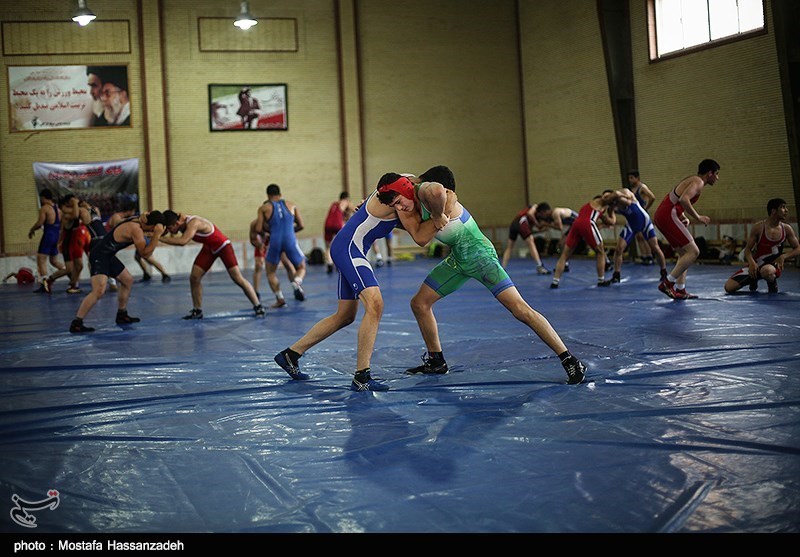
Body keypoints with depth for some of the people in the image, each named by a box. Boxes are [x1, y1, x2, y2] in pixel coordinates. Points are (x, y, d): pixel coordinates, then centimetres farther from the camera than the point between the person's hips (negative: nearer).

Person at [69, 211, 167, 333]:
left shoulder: (137, 220, 3)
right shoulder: (136, 229, -23)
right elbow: (145, 252, -23)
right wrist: (157, 234, -26)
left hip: (108, 255, 11)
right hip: (99, 256, -10)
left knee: (127, 280, 19)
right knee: (99, 290, -22)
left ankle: (121, 315, 31)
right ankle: (76, 323, -22)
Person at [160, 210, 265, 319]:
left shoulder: (193, 223, -36)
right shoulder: (182, 222, -11)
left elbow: (183, 241, -50)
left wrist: (160, 238, -48)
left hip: (223, 246, -8)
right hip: (209, 248, 8)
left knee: (238, 279, -9)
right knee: (194, 277, -4)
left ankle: (258, 307, -1)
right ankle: (197, 311, 6)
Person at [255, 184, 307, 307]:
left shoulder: (264, 208, 7)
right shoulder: (291, 205, 13)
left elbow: (258, 229, 0)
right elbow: (301, 225, 12)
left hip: (275, 241, -1)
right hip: (290, 240, 1)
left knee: (271, 273, 19)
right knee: (301, 268, 20)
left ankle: (279, 298, 1)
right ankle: (296, 282, -14)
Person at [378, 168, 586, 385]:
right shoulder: (414, 205, 8)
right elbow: (420, 239, 0)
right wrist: (399, 207, 0)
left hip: (478, 253, -10)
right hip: (457, 259, 10)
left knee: (521, 310, -17)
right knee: (419, 303, 12)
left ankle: (570, 361, -13)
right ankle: (436, 361, 28)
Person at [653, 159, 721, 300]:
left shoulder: (692, 180, 24)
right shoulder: (698, 182, -6)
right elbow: (684, 200, -24)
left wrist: (683, 217, 18)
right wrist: (698, 217, -15)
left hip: (660, 216, 10)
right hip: (668, 216, -10)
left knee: (684, 253, 16)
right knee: (693, 251, -9)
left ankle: (680, 290, 13)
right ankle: (667, 283, -11)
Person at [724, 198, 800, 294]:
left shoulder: (787, 229, -3)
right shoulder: (758, 228, -9)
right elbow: (747, 249, -5)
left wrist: (783, 257, -15)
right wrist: (752, 263, -25)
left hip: (774, 264, -1)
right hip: (756, 265, 1)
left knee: (767, 271, -43)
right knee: (729, 287, -11)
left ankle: (772, 285, -4)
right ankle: (753, 282, 21)